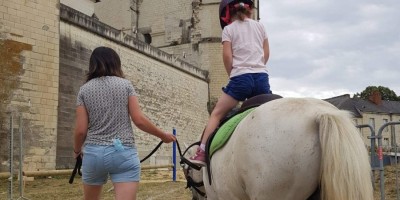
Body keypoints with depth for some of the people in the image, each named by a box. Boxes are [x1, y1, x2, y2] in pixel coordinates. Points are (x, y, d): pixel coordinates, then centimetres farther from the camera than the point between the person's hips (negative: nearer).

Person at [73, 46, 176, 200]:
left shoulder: (84, 90, 6)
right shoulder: (125, 85, 4)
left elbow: (81, 129, 1)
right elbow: (139, 120, -3)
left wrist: (77, 150, 20)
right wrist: (163, 135, 11)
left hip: (93, 153, 2)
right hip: (124, 152, -2)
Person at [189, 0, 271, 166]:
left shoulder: (228, 29, 7)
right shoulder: (260, 26, 17)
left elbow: (227, 56, -3)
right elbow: (266, 53, 18)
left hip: (241, 78, -3)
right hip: (262, 77, 4)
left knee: (216, 114, 3)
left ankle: (202, 153, -4)